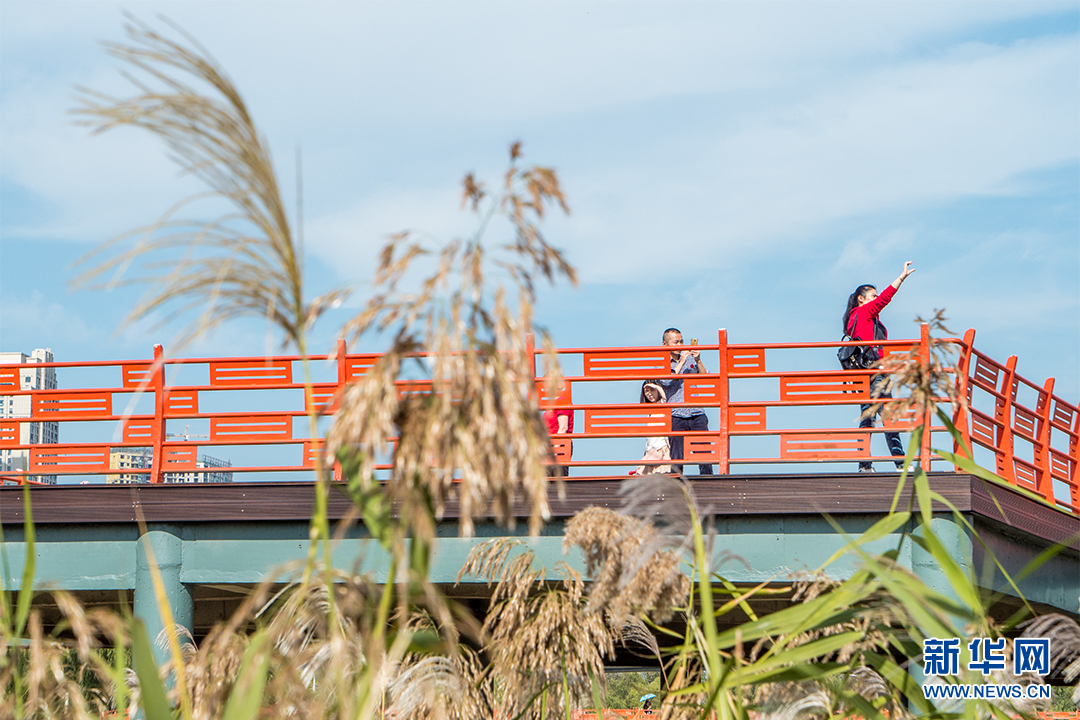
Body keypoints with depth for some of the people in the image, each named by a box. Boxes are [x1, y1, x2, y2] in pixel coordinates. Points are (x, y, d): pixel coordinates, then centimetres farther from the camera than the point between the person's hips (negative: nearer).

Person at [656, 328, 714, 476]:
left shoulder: (690, 359, 16)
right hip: (676, 415, -3)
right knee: (677, 456, -4)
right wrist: (681, 362, -11)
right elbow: (667, 381, -12)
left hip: (697, 413, 3)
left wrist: (698, 362, -7)